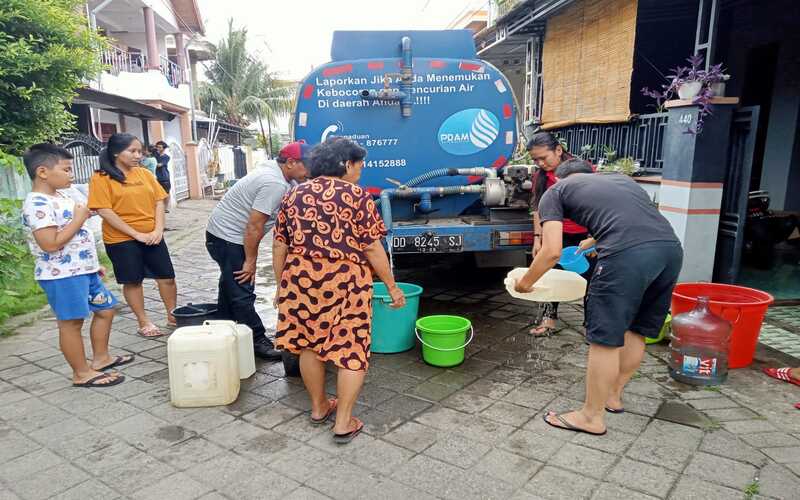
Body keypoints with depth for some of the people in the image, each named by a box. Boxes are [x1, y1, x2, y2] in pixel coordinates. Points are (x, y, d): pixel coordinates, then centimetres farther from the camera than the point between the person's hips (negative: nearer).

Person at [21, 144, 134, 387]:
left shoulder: (61, 196, 11)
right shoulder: (37, 204, -19)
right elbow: (51, 244, -27)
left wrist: (93, 263, 21)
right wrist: (79, 219, -19)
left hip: (84, 270, 10)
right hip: (62, 275, -10)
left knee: (105, 310, 17)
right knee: (71, 322, 2)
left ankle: (100, 358, 31)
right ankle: (82, 373, 15)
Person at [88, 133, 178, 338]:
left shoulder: (144, 173, 6)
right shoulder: (101, 178, -8)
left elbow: (159, 201, 6)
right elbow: (105, 211, -14)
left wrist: (158, 229, -8)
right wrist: (137, 234, -16)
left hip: (153, 236, 4)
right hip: (122, 240, -4)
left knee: (167, 277, 7)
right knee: (132, 281, 8)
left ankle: (173, 317, 24)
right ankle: (144, 322, 22)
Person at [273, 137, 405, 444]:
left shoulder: (293, 196, 7)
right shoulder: (358, 197, -7)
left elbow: (279, 247, 8)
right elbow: (372, 249, -9)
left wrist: (282, 285, 17)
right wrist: (392, 286, -1)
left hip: (301, 280, 5)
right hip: (346, 283, -5)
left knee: (309, 344, 18)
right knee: (352, 351, 7)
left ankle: (318, 407, 33)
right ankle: (343, 423, 12)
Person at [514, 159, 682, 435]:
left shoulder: (555, 191, 16)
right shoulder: (620, 178, 34)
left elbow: (552, 251, 5)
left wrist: (525, 282, 20)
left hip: (628, 254, -7)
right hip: (671, 247, 7)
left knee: (605, 339, 6)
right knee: (635, 330, 21)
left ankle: (592, 416, 19)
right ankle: (614, 395, 38)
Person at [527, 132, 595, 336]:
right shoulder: (540, 176, -3)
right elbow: (538, 209, 3)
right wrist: (537, 238, -2)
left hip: (586, 234, -4)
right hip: (559, 235, 4)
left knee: (588, 280, 4)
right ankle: (549, 318, 16)